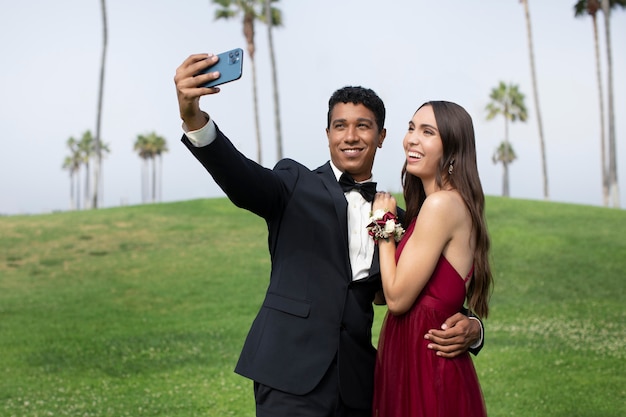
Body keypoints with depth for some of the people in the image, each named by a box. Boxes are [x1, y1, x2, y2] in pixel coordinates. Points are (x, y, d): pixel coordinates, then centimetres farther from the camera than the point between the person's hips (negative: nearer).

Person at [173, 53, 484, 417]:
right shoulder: (297, 185, 4)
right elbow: (242, 178, -15)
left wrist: (470, 328, -6)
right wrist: (193, 118, -35)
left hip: (359, 383, 4)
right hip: (292, 374, -3)